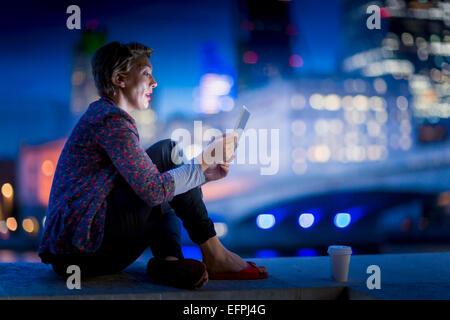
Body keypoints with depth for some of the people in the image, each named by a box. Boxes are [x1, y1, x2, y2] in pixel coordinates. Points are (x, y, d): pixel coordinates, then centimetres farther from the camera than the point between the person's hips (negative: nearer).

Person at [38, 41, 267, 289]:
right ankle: (213, 254, -5)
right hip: (81, 243, -10)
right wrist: (204, 161, -7)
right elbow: (154, 190, -19)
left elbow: (144, 183, 20)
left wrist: (204, 173, 11)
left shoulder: (102, 112, 21)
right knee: (166, 152, -6)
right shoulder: (112, 120, -11)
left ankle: (168, 260, -10)